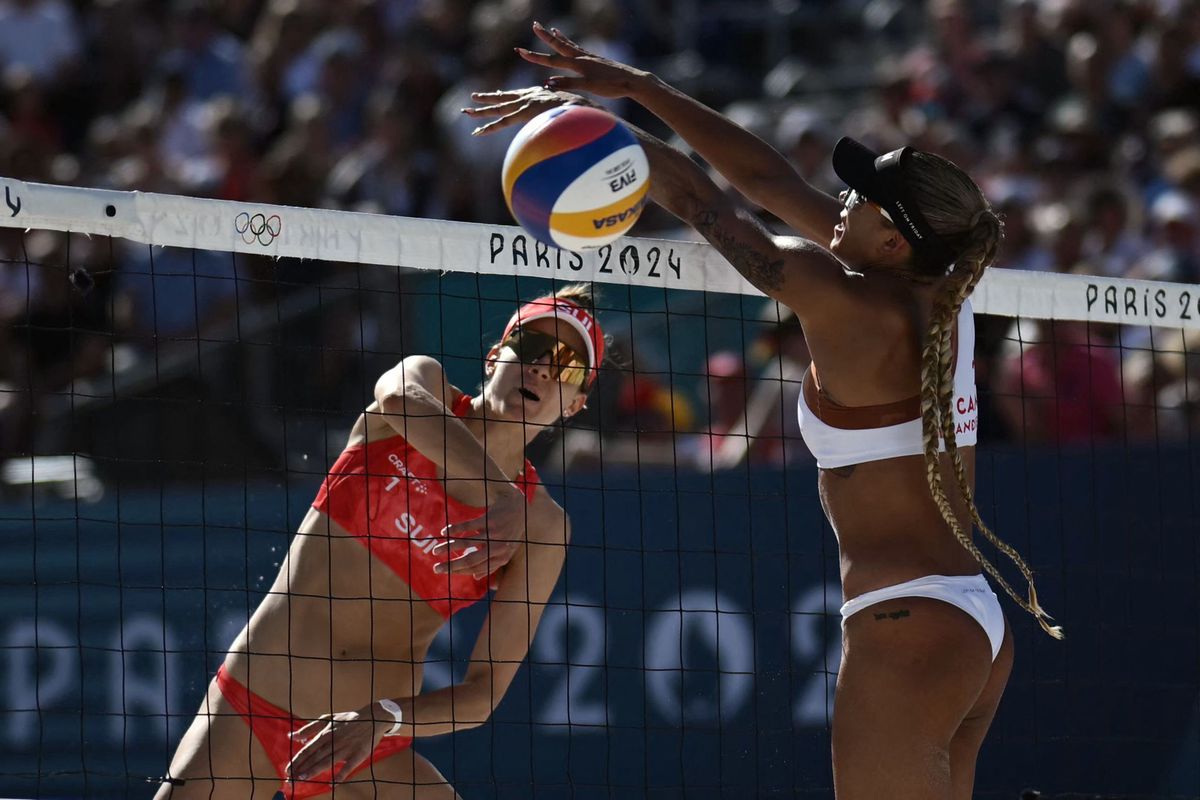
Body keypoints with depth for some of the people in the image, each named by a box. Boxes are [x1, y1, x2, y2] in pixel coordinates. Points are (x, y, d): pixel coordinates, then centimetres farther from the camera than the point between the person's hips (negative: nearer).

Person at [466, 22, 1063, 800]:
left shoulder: (855, 307, -14)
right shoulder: (938, 291, 8)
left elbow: (695, 194, -6)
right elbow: (768, 179, 12)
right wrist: (637, 86, 15)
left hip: (908, 627, -9)